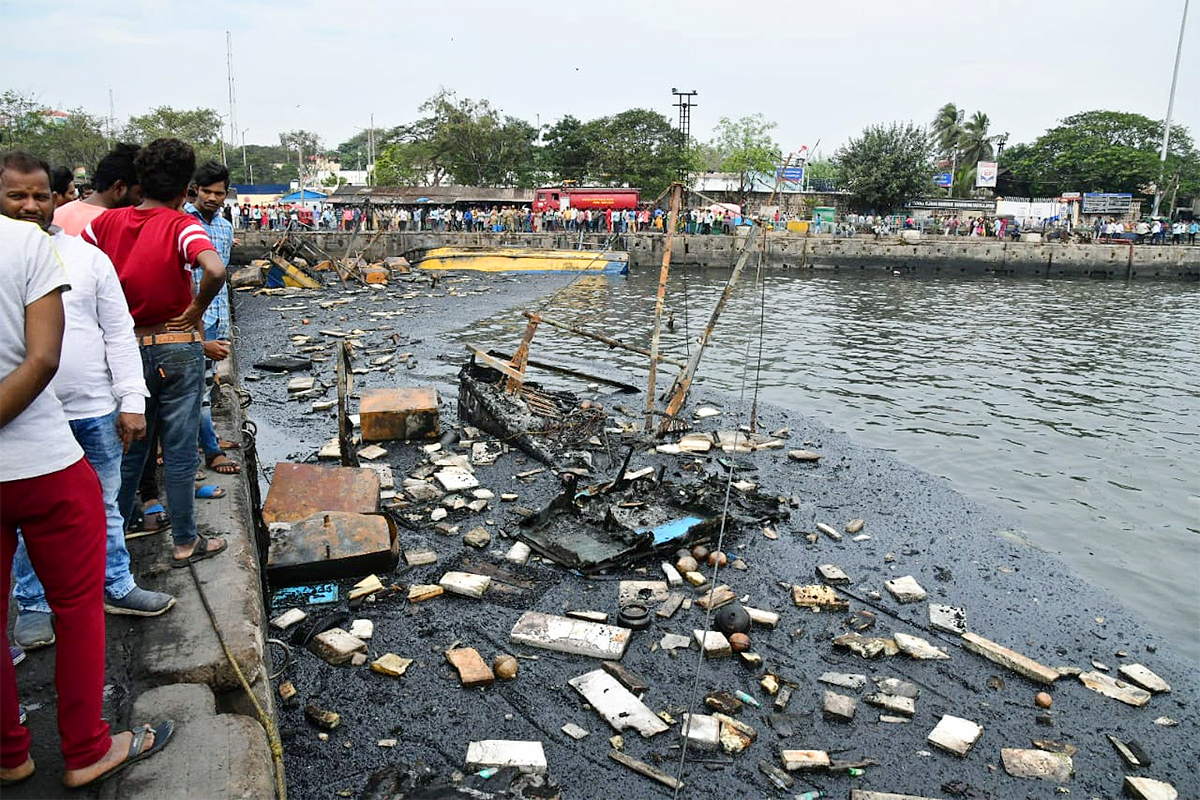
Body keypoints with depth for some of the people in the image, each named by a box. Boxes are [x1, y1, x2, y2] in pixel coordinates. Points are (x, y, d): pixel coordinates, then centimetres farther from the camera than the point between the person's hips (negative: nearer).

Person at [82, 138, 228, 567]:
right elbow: (215, 270, -31)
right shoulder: (181, 225, -13)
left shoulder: (107, 222, 1)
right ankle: (185, 542, 17)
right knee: (179, 451, 6)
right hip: (177, 349, -4)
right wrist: (195, 311, -15)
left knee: (129, 446, 20)